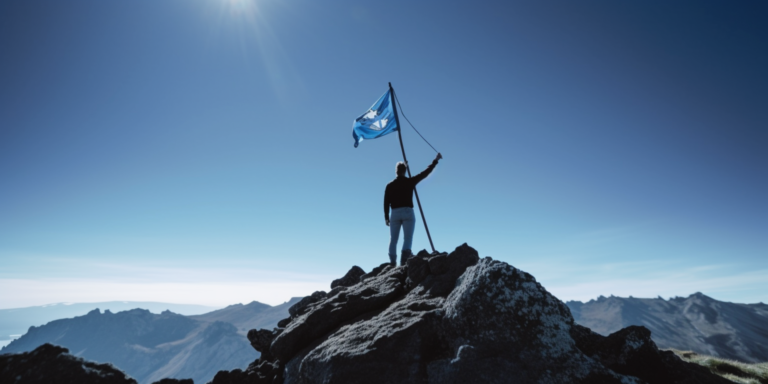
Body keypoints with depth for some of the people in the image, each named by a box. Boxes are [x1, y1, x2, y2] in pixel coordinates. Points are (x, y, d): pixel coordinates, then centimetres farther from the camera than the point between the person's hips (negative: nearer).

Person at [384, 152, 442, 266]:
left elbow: (386, 202, 5)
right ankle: (404, 261, -19)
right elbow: (425, 173, 7)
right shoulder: (410, 181, 1)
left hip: (394, 213, 2)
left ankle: (392, 263, 2)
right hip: (408, 212, -2)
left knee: (393, 240, 6)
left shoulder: (390, 185, 7)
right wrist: (435, 160, 16)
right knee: (407, 238, -4)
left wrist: (386, 217, 11)